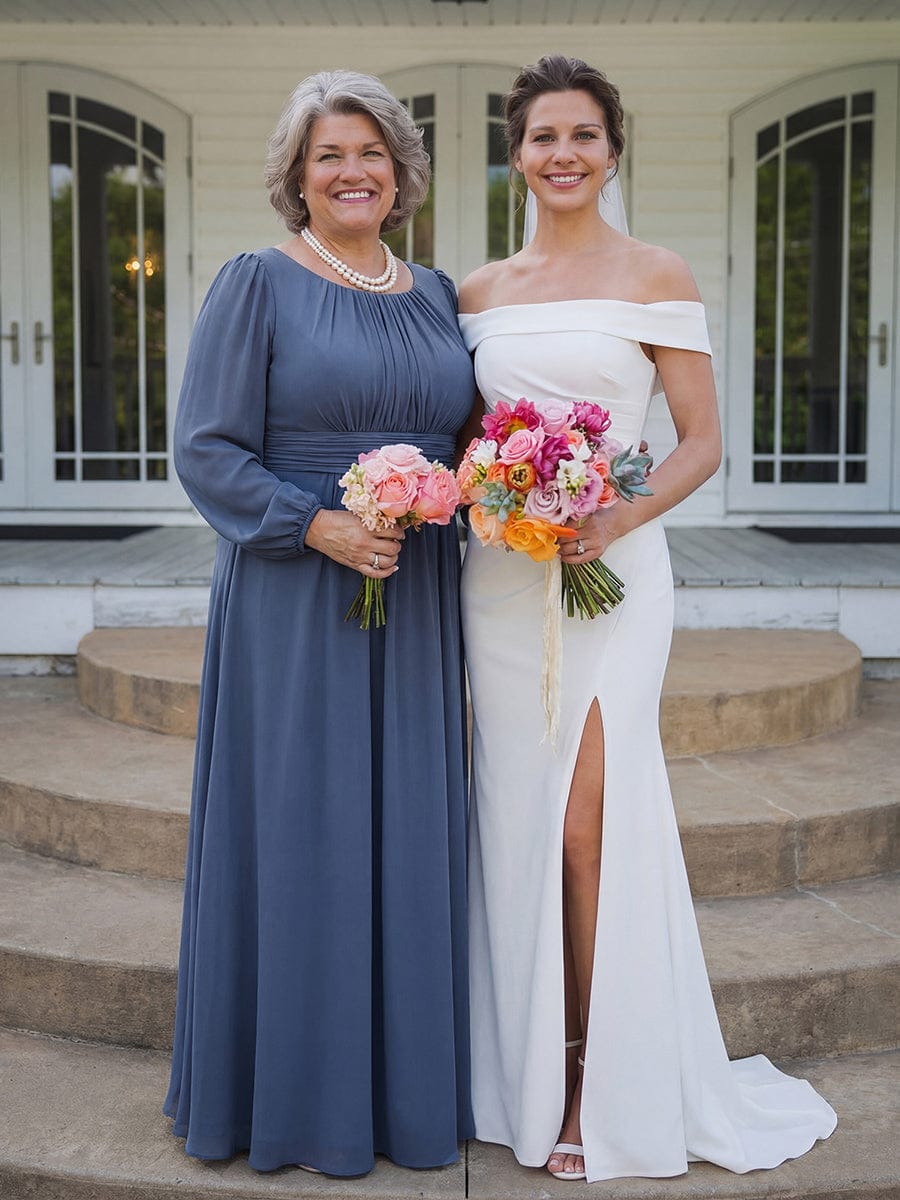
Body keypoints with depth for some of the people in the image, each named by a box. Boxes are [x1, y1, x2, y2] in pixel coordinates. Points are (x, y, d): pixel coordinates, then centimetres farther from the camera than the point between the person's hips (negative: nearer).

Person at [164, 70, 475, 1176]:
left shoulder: (433, 293, 13)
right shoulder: (258, 285, -2)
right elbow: (206, 448, -7)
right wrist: (319, 525, -19)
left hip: (411, 606, 5)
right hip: (293, 601, -5)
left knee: (405, 831, 10)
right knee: (298, 830, 1)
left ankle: (402, 1077, 25)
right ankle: (299, 1092, 17)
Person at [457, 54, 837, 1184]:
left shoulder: (655, 276, 2)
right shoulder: (478, 290, 12)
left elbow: (702, 441, 0)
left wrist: (621, 516, -16)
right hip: (500, 574, 4)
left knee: (588, 825, -7)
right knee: (516, 822, 7)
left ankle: (601, 1088, 8)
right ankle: (524, 1065, 21)